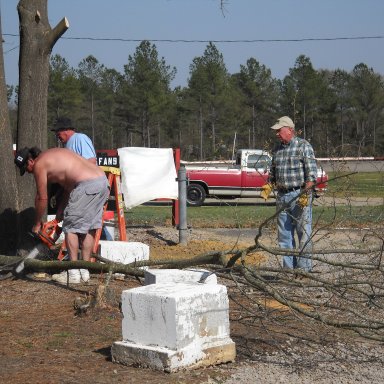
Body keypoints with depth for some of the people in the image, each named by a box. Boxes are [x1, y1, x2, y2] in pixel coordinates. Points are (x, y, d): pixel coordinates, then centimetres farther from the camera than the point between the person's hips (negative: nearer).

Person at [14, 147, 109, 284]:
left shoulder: (39, 164, 2)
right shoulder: (54, 154, 27)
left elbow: (42, 198, 6)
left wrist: (37, 224, 18)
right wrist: (60, 212, 29)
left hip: (88, 185, -9)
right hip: (103, 180, 9)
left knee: (71, 227, 3)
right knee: (89, 228, 15)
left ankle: (73, 273, 3)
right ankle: (85, 271, 19)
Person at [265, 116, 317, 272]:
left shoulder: (304, 146, -5)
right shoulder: (277, 150, 16)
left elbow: (311, 172, -12)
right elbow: (273, 173, 25)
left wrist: (305, 193, -19)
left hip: (300, 195, -7)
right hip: (282, 196, 7)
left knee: (303, 232, -5)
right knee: (284, 235, 7)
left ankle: (304, 269, -3)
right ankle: (289, 268, 13)